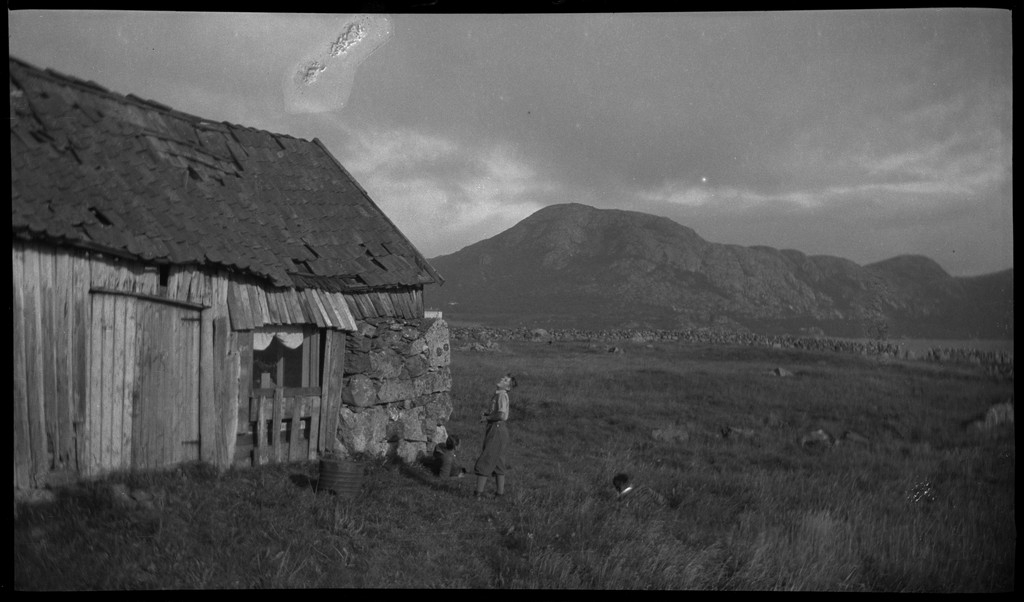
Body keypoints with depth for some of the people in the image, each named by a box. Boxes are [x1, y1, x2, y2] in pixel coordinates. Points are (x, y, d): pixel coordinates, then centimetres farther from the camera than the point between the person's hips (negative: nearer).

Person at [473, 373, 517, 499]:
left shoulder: (502, 395, -15)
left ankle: (479, 492, -3)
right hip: (496, 429, 10)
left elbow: (502, 415, -25)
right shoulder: (497, 394, 14)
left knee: (485, 460, -6)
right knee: (497, 463, 15)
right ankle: (500, 492, 22)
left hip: (498, 430, -10)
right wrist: (485, 413, 7)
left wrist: (487, 418, -12)